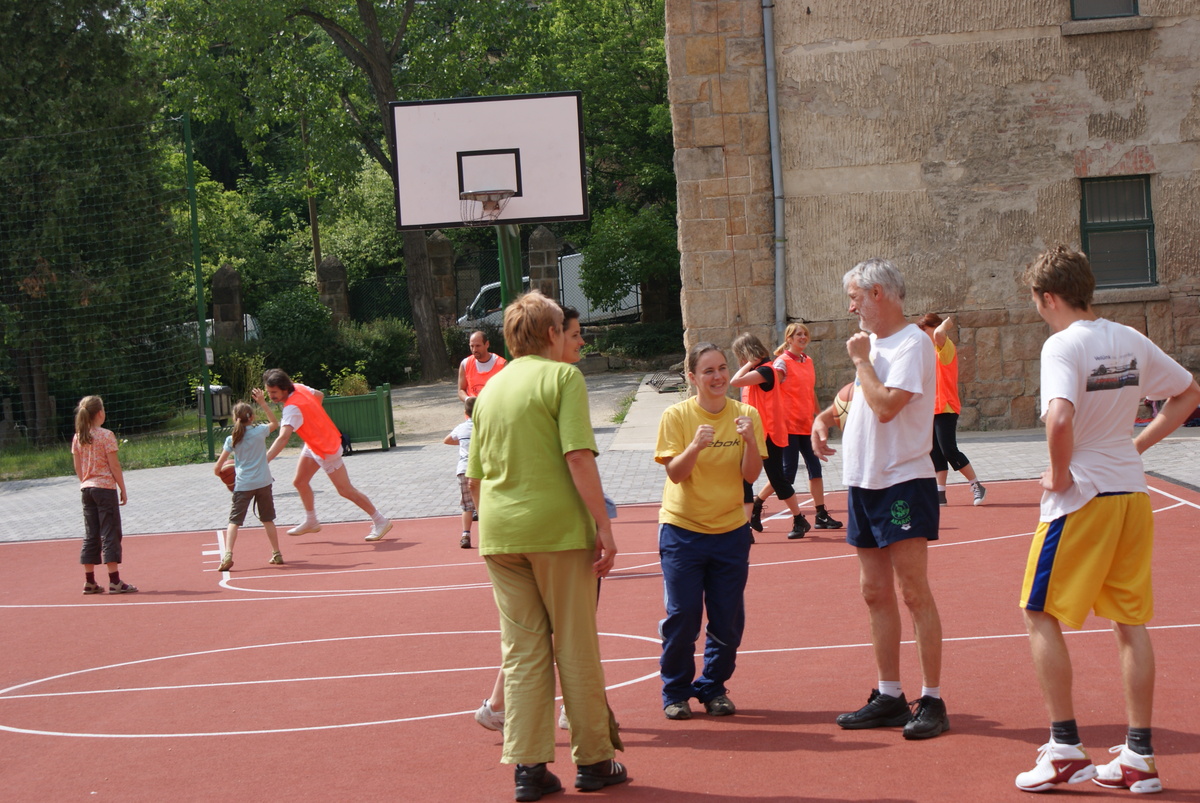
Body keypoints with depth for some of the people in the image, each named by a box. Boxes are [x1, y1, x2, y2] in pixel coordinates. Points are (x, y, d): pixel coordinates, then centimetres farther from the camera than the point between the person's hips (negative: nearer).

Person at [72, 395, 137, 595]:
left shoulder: (78, 438, 5)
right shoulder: (106, 435, -11)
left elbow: (78, 468, 9)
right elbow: (114, 466, -10)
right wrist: (122, 489, -3)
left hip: (87, 489, 6)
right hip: (106, 487, -6)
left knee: (91, 535, 10)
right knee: (110, 533, -3)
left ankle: (89, 582, 11)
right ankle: (115, 582, -4)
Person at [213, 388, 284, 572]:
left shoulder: (231, 440, -3)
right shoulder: (260, 431, -1)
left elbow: (217, 468, -4)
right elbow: (275, 423, 21)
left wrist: (220, 472, 19)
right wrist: (263, 404, 18)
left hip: (242, 485, -2)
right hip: (263, 483, 2)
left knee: (234, 520, -2)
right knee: (268, 520, 14)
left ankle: (228, 555, -19)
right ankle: (277, 554, 19)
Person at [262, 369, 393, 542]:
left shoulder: (292, 408, -33)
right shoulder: (299, 388, -7)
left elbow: (283, 438, -45)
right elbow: (319, 395, 14)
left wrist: (263, 461, -52)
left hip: (327, 449, -9)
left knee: (346, 490, 0)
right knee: (300, 482, 12)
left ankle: (380, 521, 10)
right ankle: (311, 522, 28)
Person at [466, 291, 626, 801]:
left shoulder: (491, 389, 14)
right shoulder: (562, 376, -4)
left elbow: (475, 477, 16)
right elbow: (578, 458, -15)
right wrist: (604, 527, -13)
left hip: (500, 534, 5)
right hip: (558, 528, -5)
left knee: (522, 651, 8)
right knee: (576, 648, 5)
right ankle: (593, 760, 13)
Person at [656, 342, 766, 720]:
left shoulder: (745, 415, -1)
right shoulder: (676, 415, -6)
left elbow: (751, 474, -8)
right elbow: (675, 473, -13)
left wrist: (750, 440, -25)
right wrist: (695, 446, -31)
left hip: (730, 530, 2)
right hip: (682, 529, -2)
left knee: (728, 619, 3)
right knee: (681, 615, -3)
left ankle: (714, 688, 21)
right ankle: (675, 692, 12)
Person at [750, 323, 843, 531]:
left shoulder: (808, 361, 13)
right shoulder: (782, 362, -9)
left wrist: (819, 416, 23)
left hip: (807, 425, 7)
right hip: (789, 425, -7)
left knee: (815, 467, 4)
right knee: (788, 472, -7)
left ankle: (821, 516, 8)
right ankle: (756, 506, 6)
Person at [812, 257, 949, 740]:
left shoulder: (912, 344, -13)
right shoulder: (872, 343, 15)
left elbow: (886, 406, -24)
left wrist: (861, 359, -12)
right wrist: (826, 416, 12)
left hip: (903, 482, -9)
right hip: (863, 481, 9)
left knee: (914, 592, -7)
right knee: (876, 593, 10)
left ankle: (932, 701, -2)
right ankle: (889, 697, 16)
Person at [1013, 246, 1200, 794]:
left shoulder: (1062, 345, -14)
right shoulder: (1130, 341, 7)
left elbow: (1060, 419, -31)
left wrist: (1060, 473, -14)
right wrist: (1137, 445, 14)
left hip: (1080, 497, -7)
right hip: (1132, 492, 7)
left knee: (1041, 616, 5)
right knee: (1130, 620, 10)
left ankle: (1065, 749, 4)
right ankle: (1139, 759, 12)